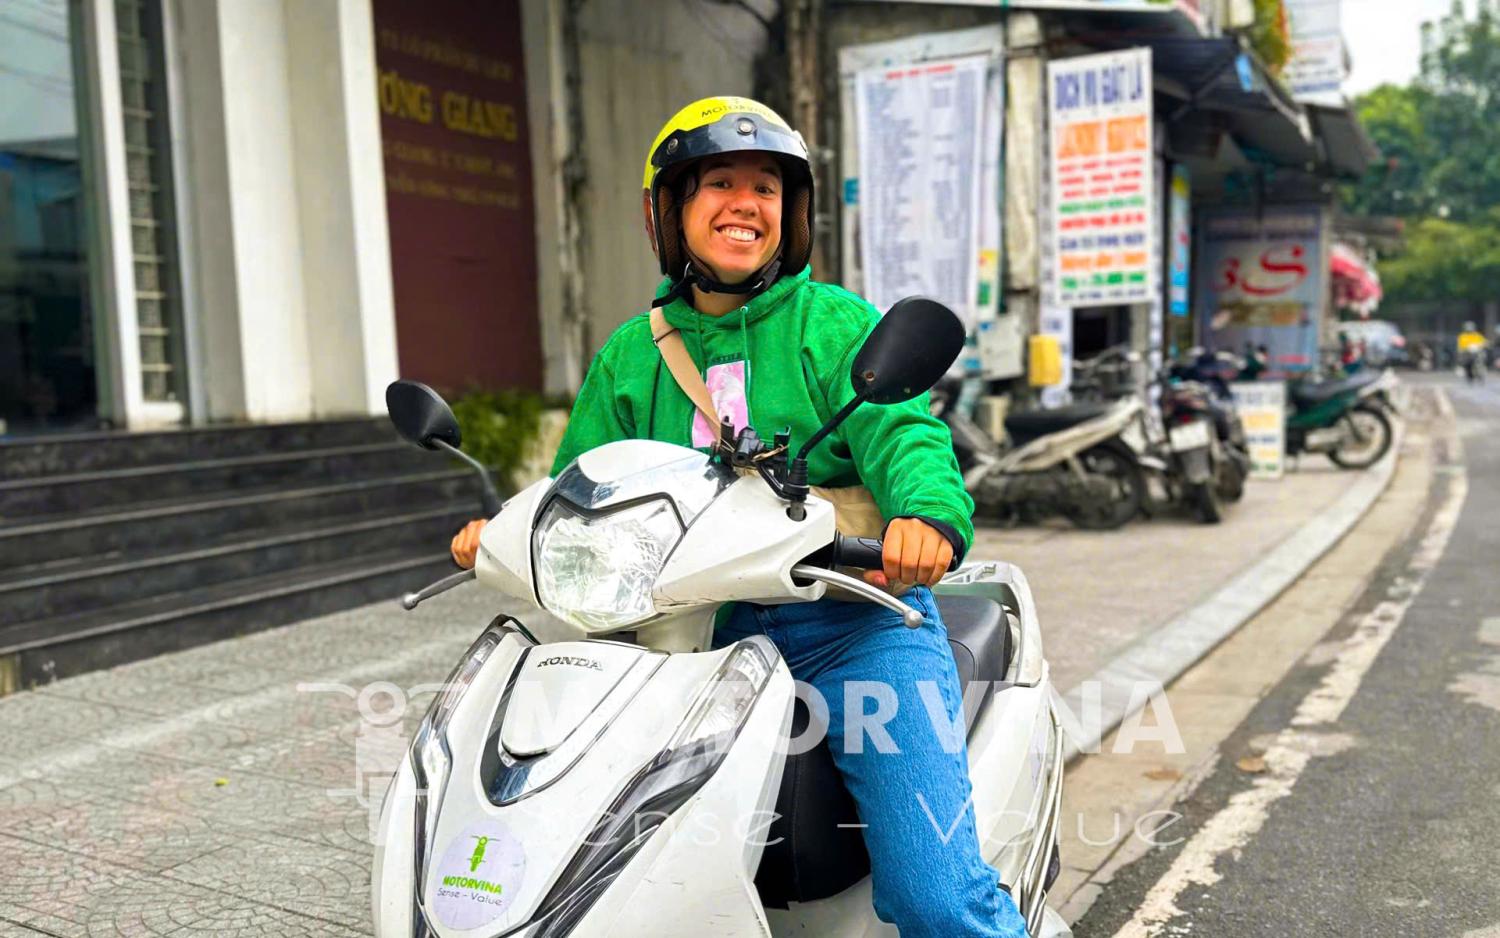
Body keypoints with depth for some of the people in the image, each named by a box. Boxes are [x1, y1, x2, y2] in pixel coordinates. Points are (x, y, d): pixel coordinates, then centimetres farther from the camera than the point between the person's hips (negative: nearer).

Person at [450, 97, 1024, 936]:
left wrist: (930, 512, -31)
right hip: (695, 638, 4)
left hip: (852, 621, -3)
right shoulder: (630, 356, 17)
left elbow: (902, 429, -9)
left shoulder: (836, 322, 6)